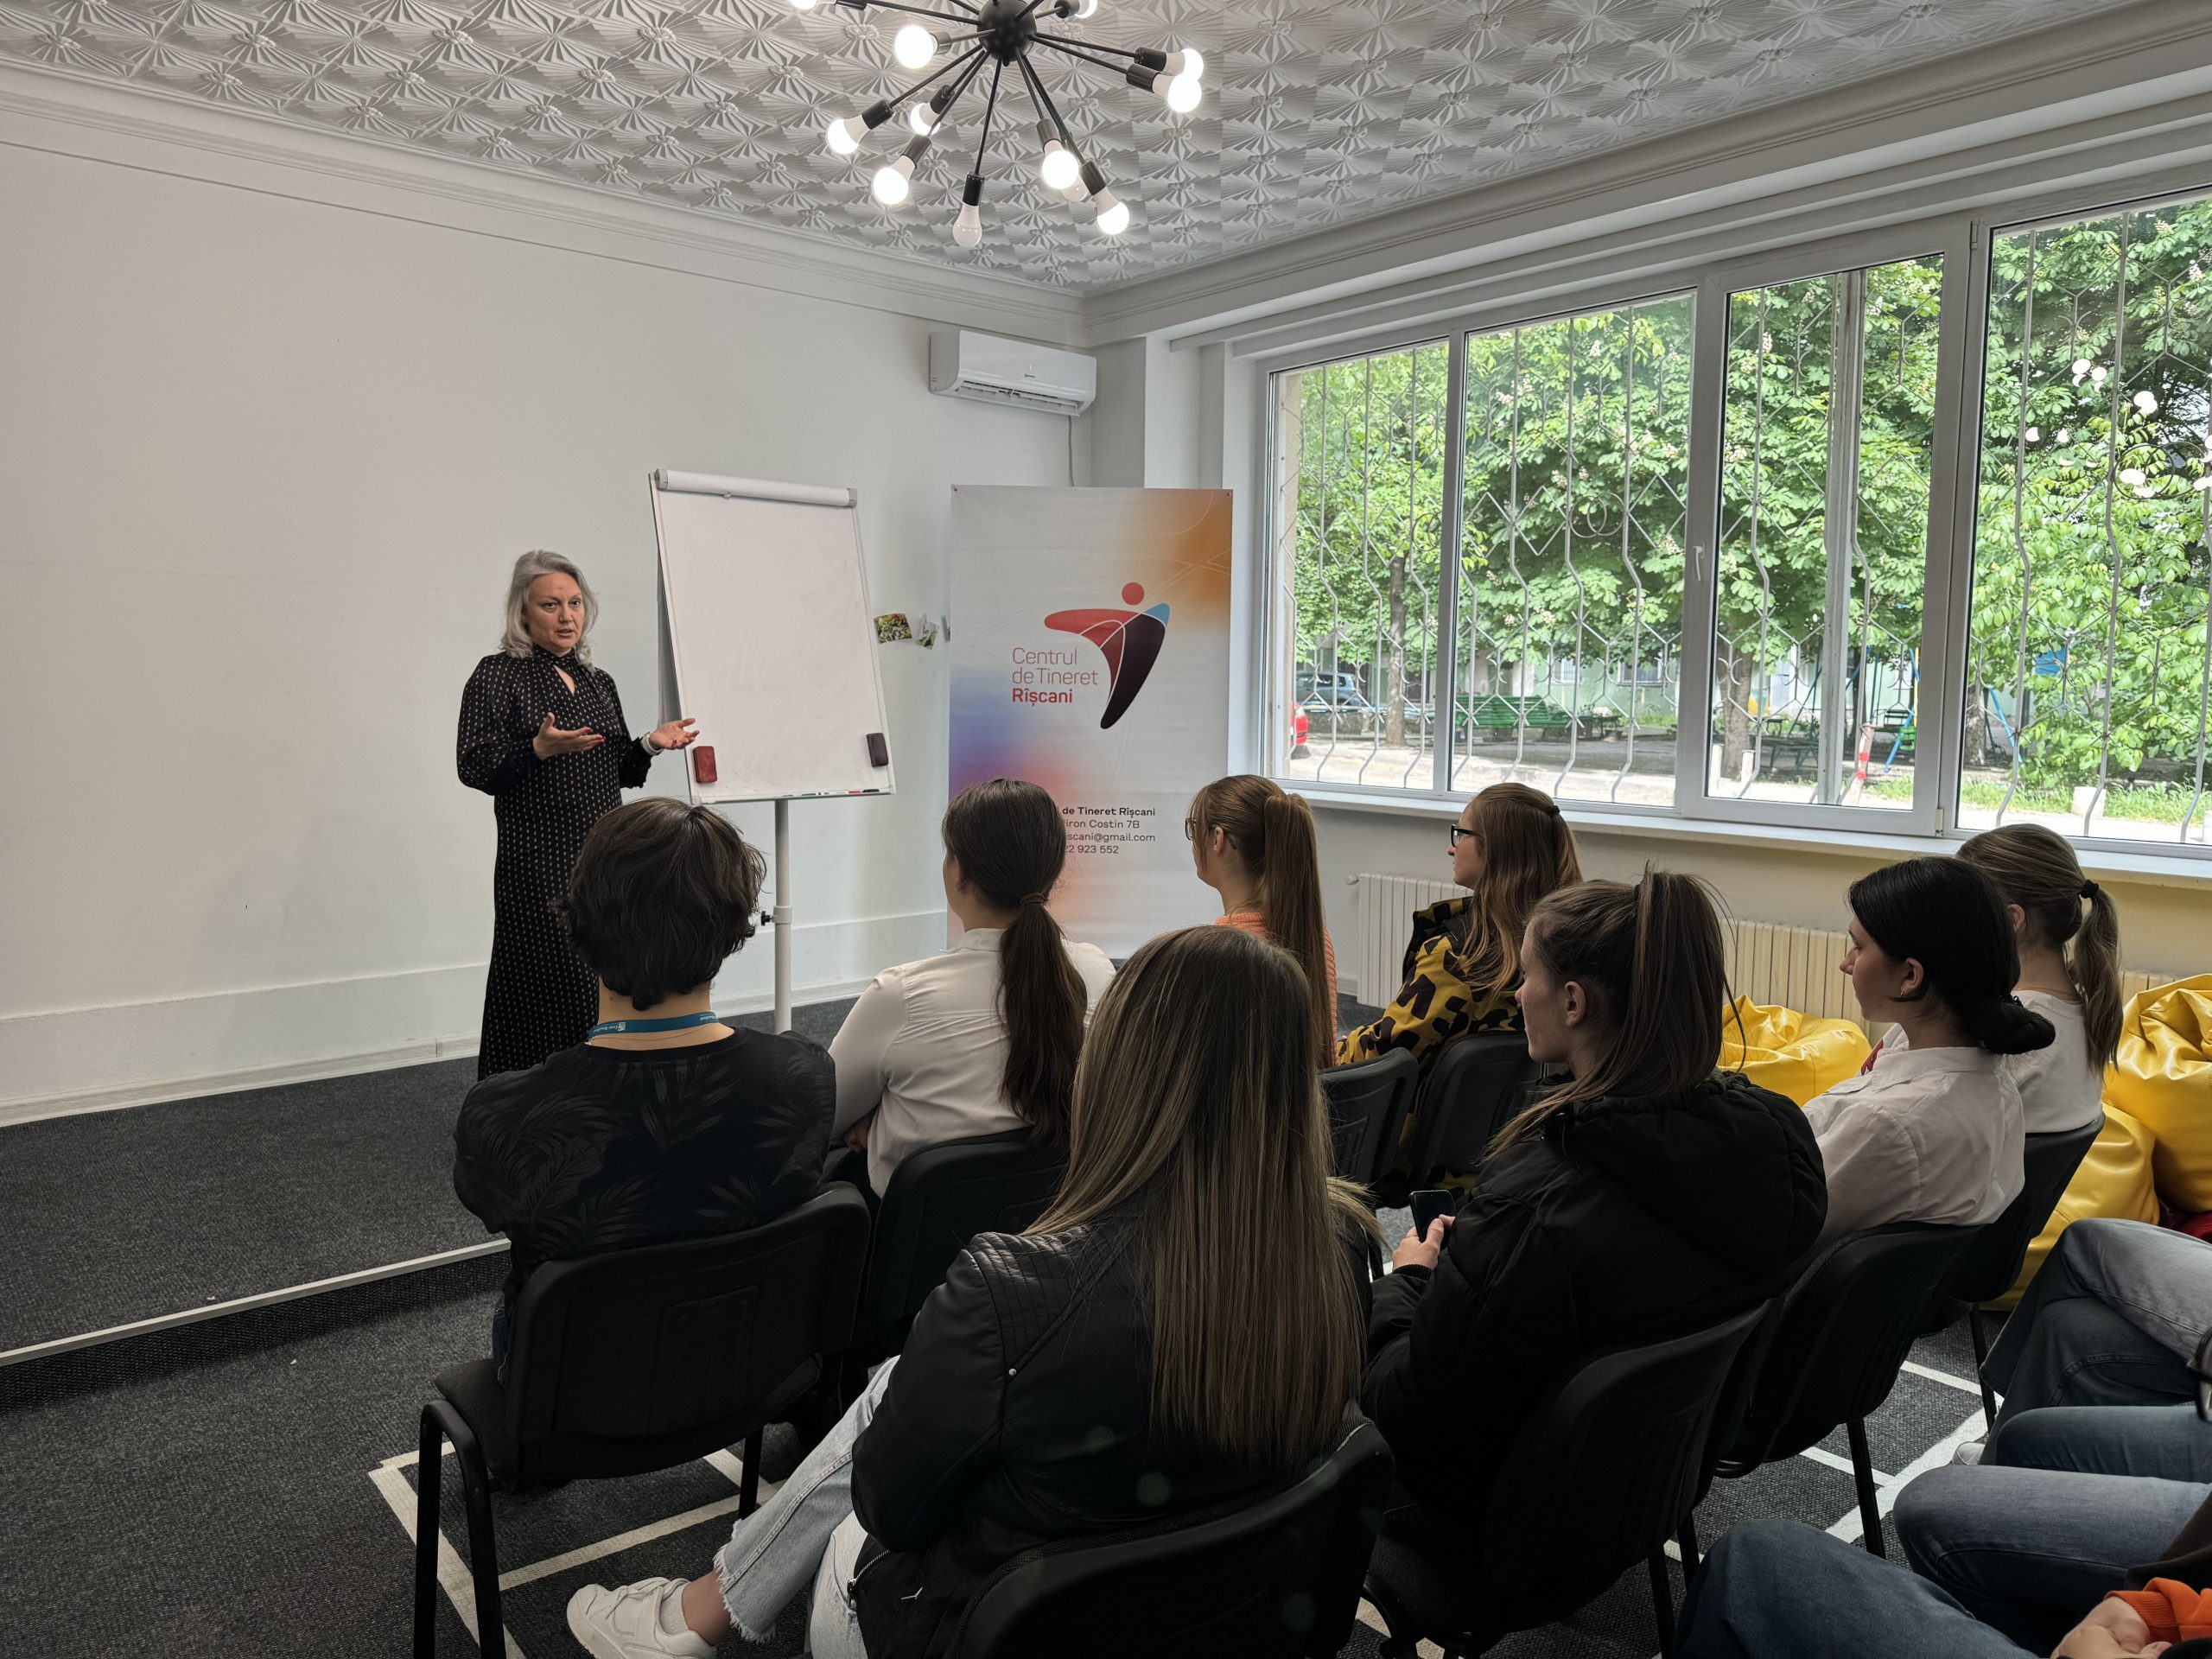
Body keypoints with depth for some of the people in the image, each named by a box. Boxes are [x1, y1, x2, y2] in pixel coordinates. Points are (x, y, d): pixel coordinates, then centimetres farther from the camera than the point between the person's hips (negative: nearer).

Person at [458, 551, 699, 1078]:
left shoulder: (599, 682, 17)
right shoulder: (497, 676, -2)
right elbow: (474, 766, -10)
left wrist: (650, 744, 2)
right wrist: (539, 749, -24)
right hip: (540, 864, -6)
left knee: (603, 987, 5)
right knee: (546, 988, -8)